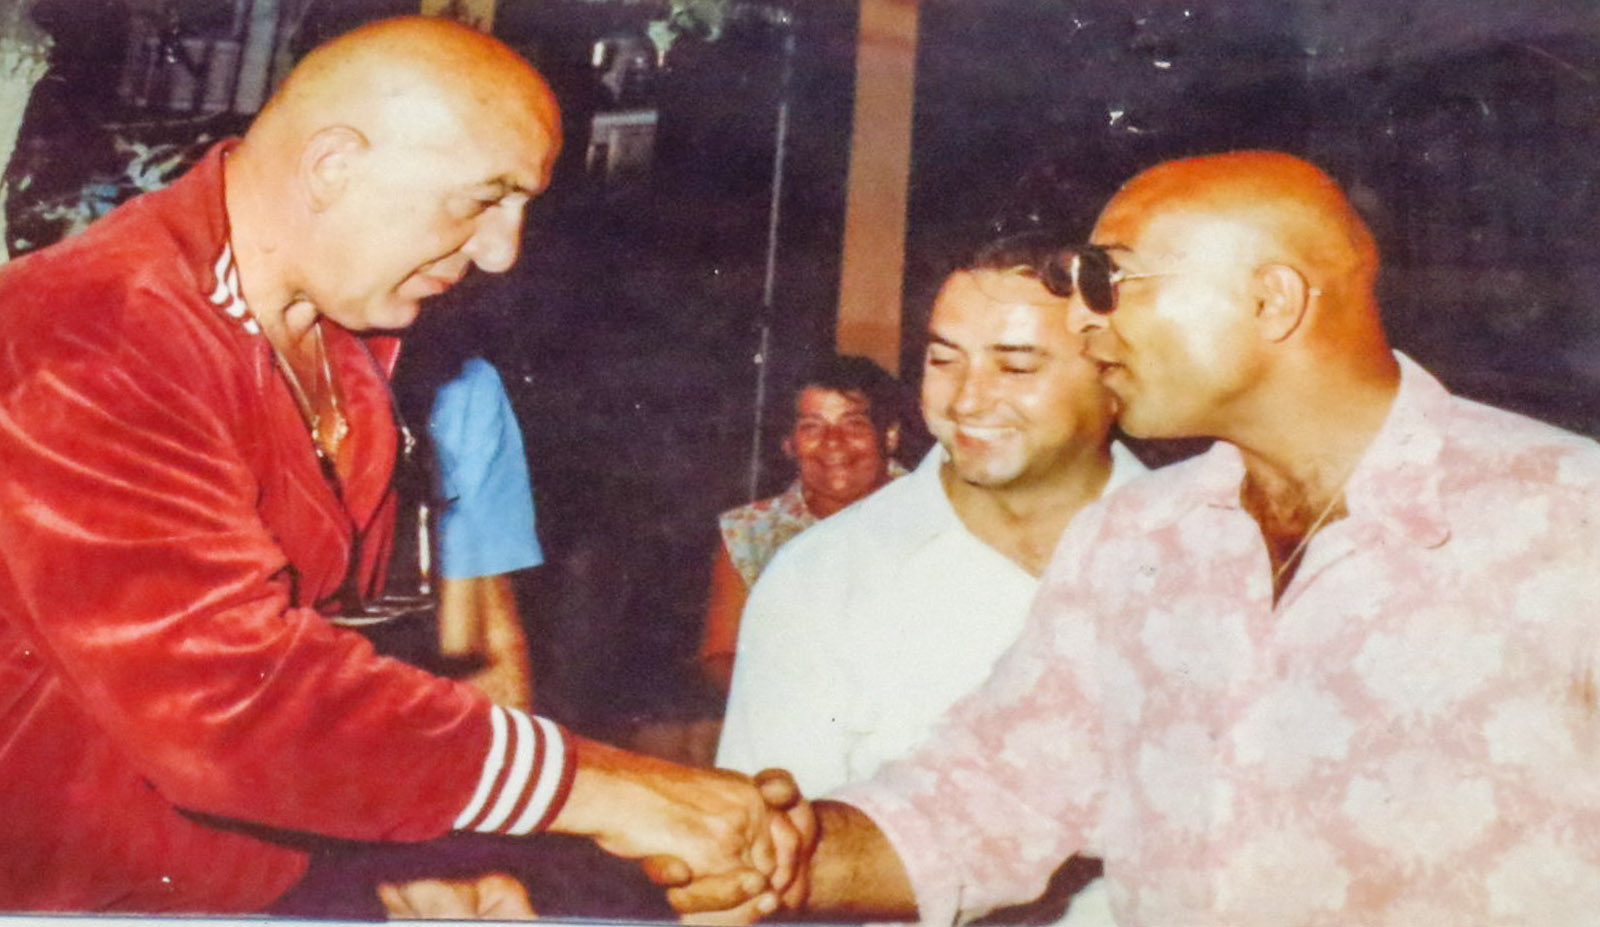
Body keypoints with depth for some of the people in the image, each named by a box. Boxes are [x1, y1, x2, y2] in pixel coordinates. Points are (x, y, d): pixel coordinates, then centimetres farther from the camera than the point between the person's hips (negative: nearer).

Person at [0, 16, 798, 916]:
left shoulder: (340, 344, 6)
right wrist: (600, 786, -27)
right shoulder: (96, 346, -21)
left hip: (275, 871, 7)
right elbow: (226, 697, -31)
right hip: (77, 889, -6)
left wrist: (415, 859, 3)